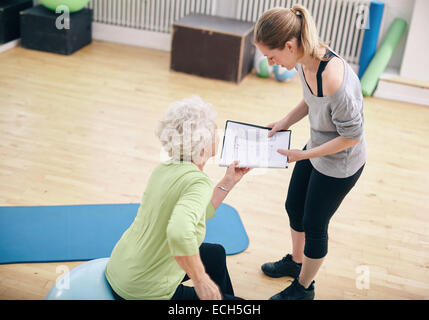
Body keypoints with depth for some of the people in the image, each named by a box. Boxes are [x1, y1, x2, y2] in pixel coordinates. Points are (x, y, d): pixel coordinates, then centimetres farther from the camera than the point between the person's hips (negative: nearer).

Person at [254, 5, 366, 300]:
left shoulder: (334, 80, -39)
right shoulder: (305, 59, -14)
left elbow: (351, 136, -26)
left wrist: (304, 155, -21)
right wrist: (285, 123, -4)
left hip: (339, 163, -8)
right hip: (316, 148, 8)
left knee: (314, 225, 12)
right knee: (294, 207, 25)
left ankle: (304, 287, 39)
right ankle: (295, 261, 54)